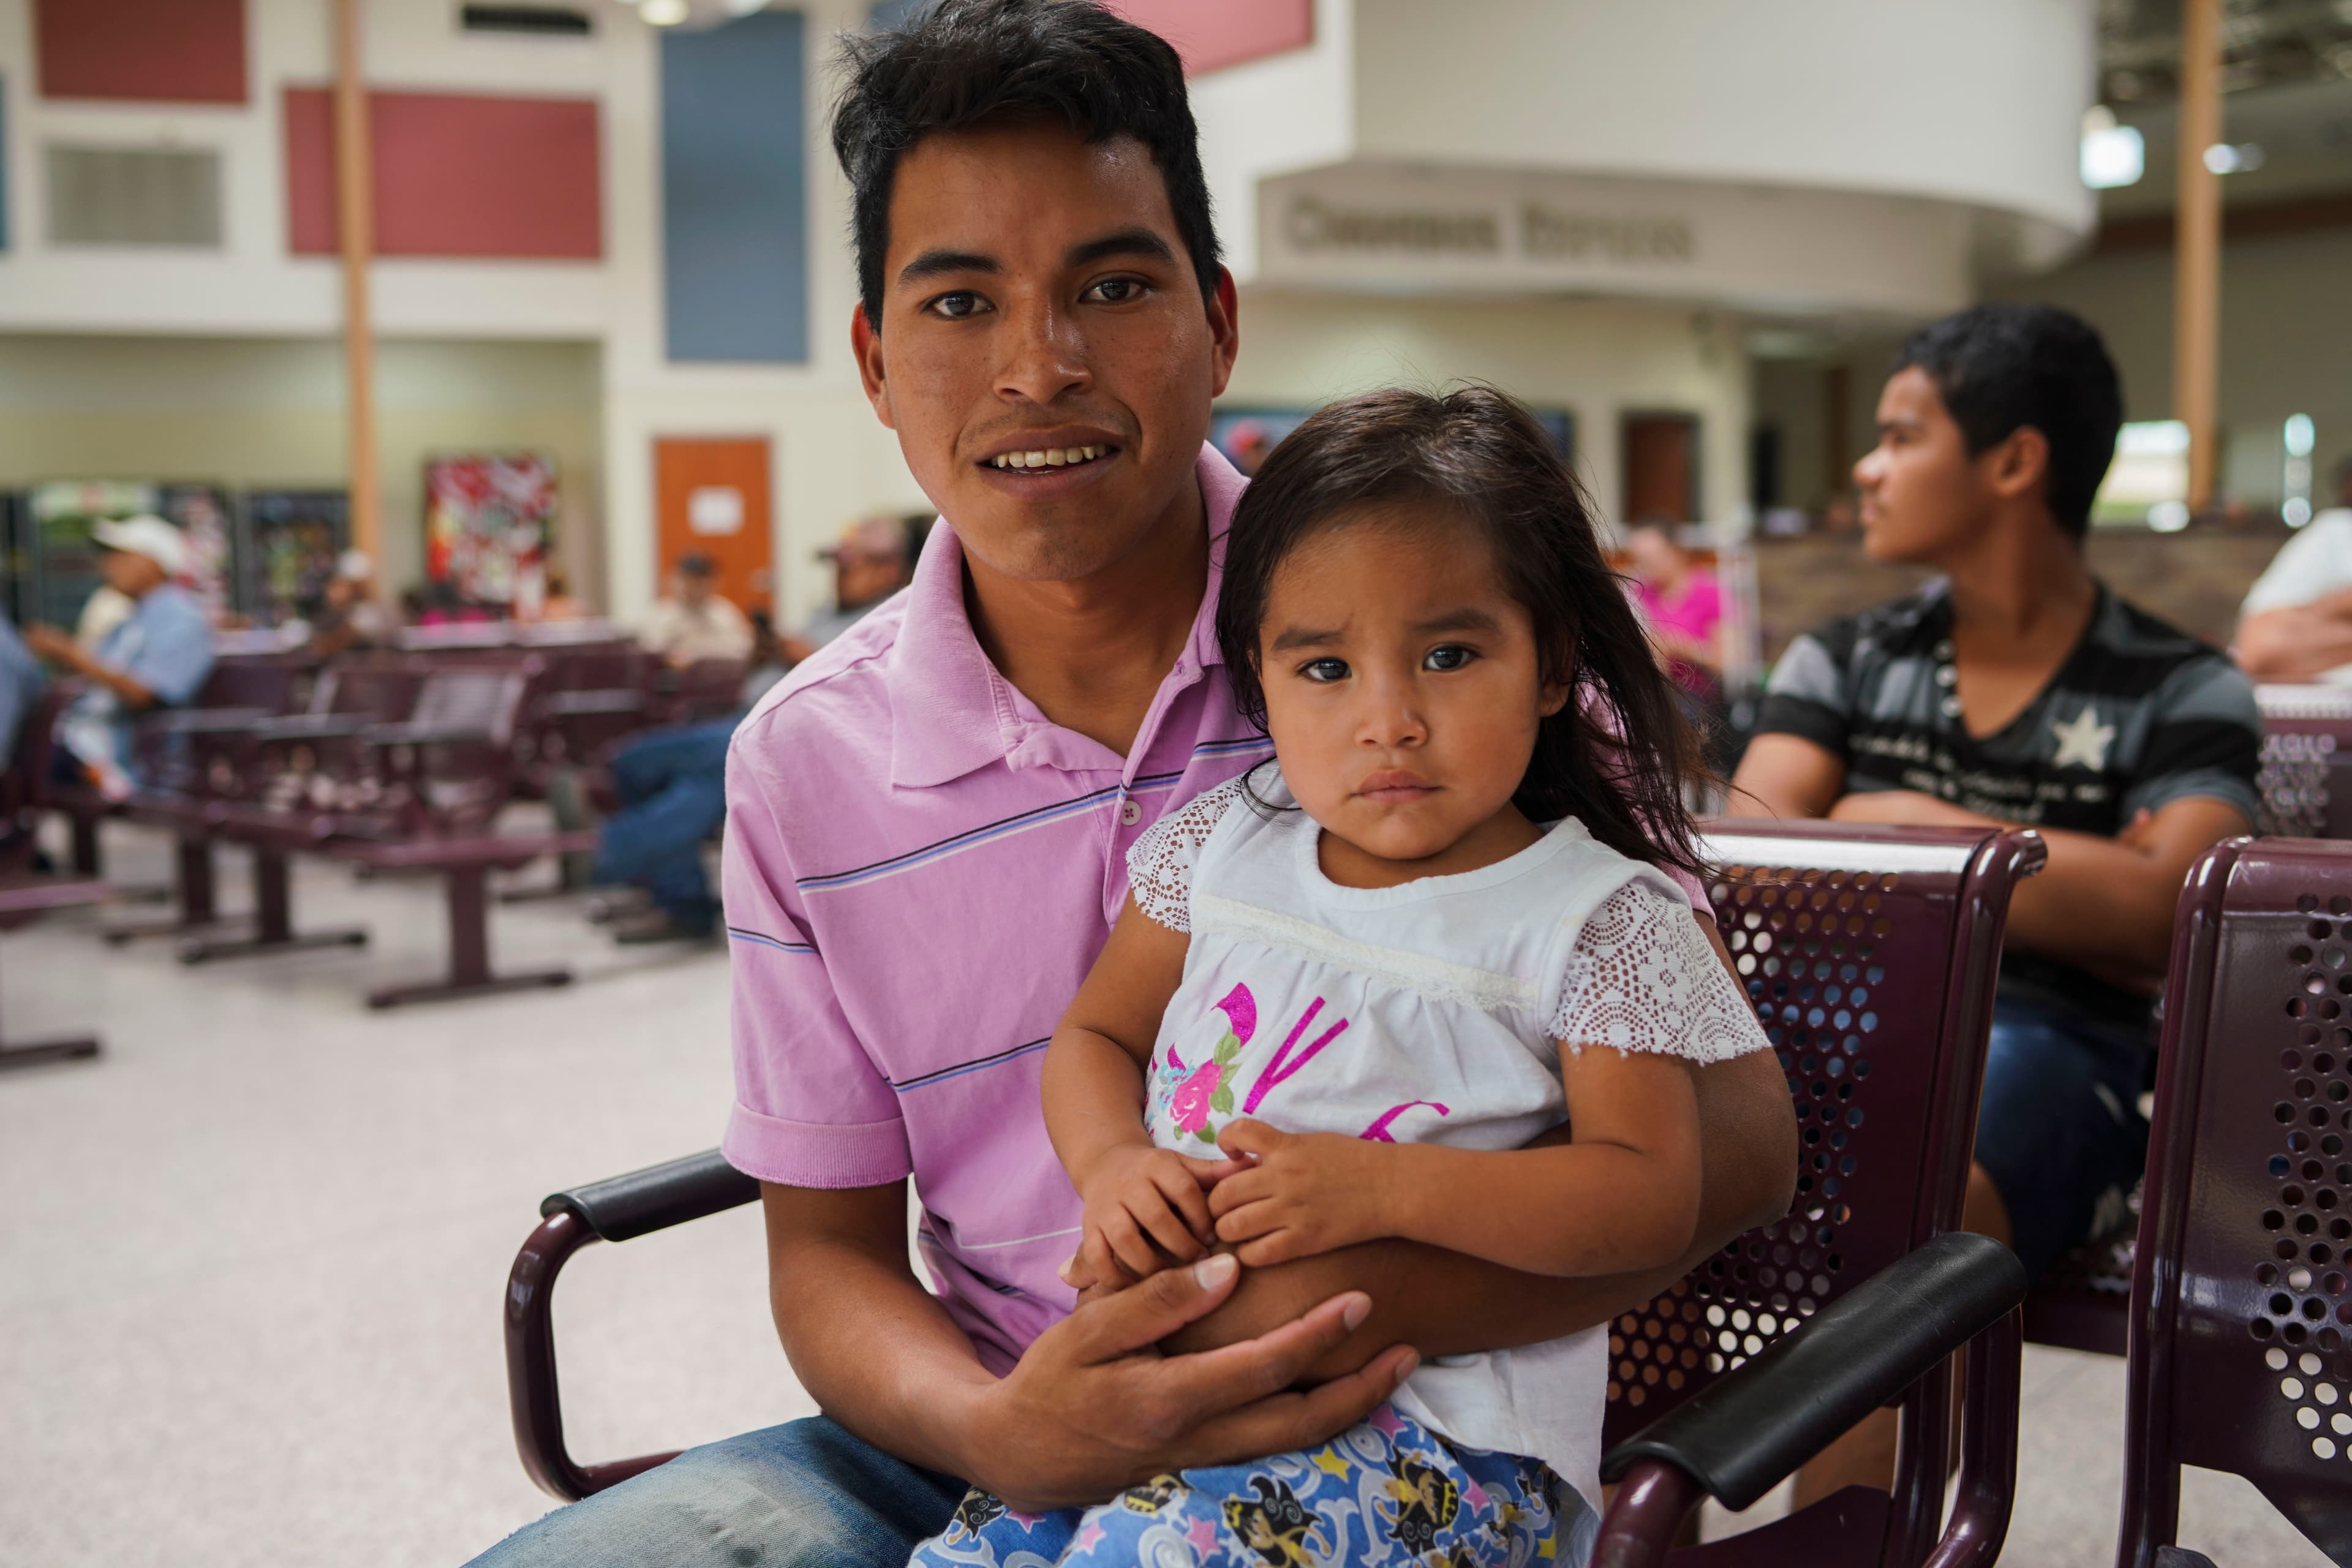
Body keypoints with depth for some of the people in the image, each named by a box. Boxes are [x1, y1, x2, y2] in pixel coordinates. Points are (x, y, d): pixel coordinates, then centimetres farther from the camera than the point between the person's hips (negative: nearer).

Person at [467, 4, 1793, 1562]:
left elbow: (1734, 1126, -10)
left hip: (1405, 1435, -3)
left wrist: (1352, 1302, -25)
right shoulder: (803, 765, 0)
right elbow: (826, 1246, 5)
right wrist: (999, 1432, -18)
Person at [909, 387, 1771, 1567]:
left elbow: (1652, 1200, -10)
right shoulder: (1222, 848, 9)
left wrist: (1380, 1187, -21)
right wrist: (1114, 1165, -7)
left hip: (1447, 1422, -4)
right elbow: (1093, 1038, 17)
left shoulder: (1598, 918, -4)